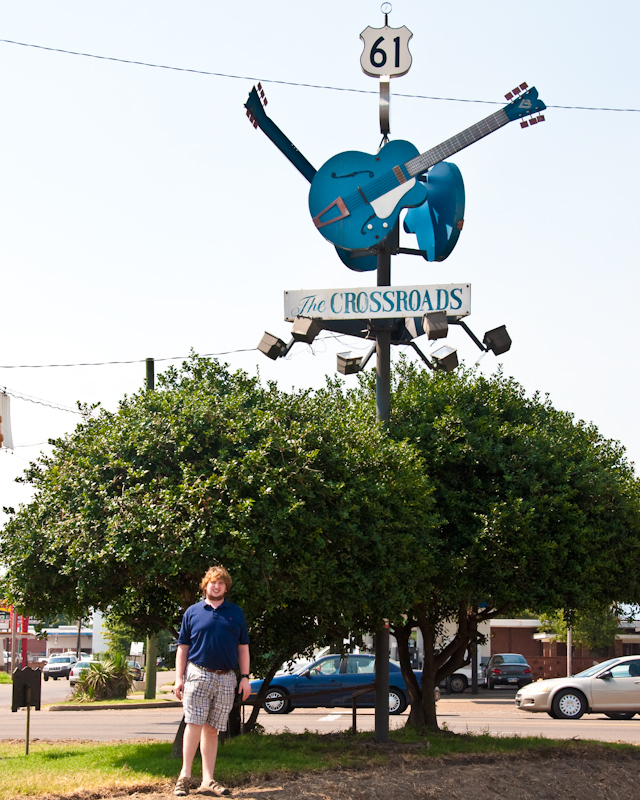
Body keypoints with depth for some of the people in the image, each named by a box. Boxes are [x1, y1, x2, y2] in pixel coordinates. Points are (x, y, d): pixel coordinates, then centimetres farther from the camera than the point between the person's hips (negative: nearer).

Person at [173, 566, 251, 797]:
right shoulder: (193, 612, 7)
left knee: (212, 729, 5)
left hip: (226, 678, 2)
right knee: (194, 724, -12)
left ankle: (208, 780, 7)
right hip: (198, 674, -2)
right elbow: (183, 647, 7)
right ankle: (185, 776, -8)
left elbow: (243, 647, 13)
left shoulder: (236, 612, 12)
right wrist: (179, 678, -1)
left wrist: (245, 677, 5)